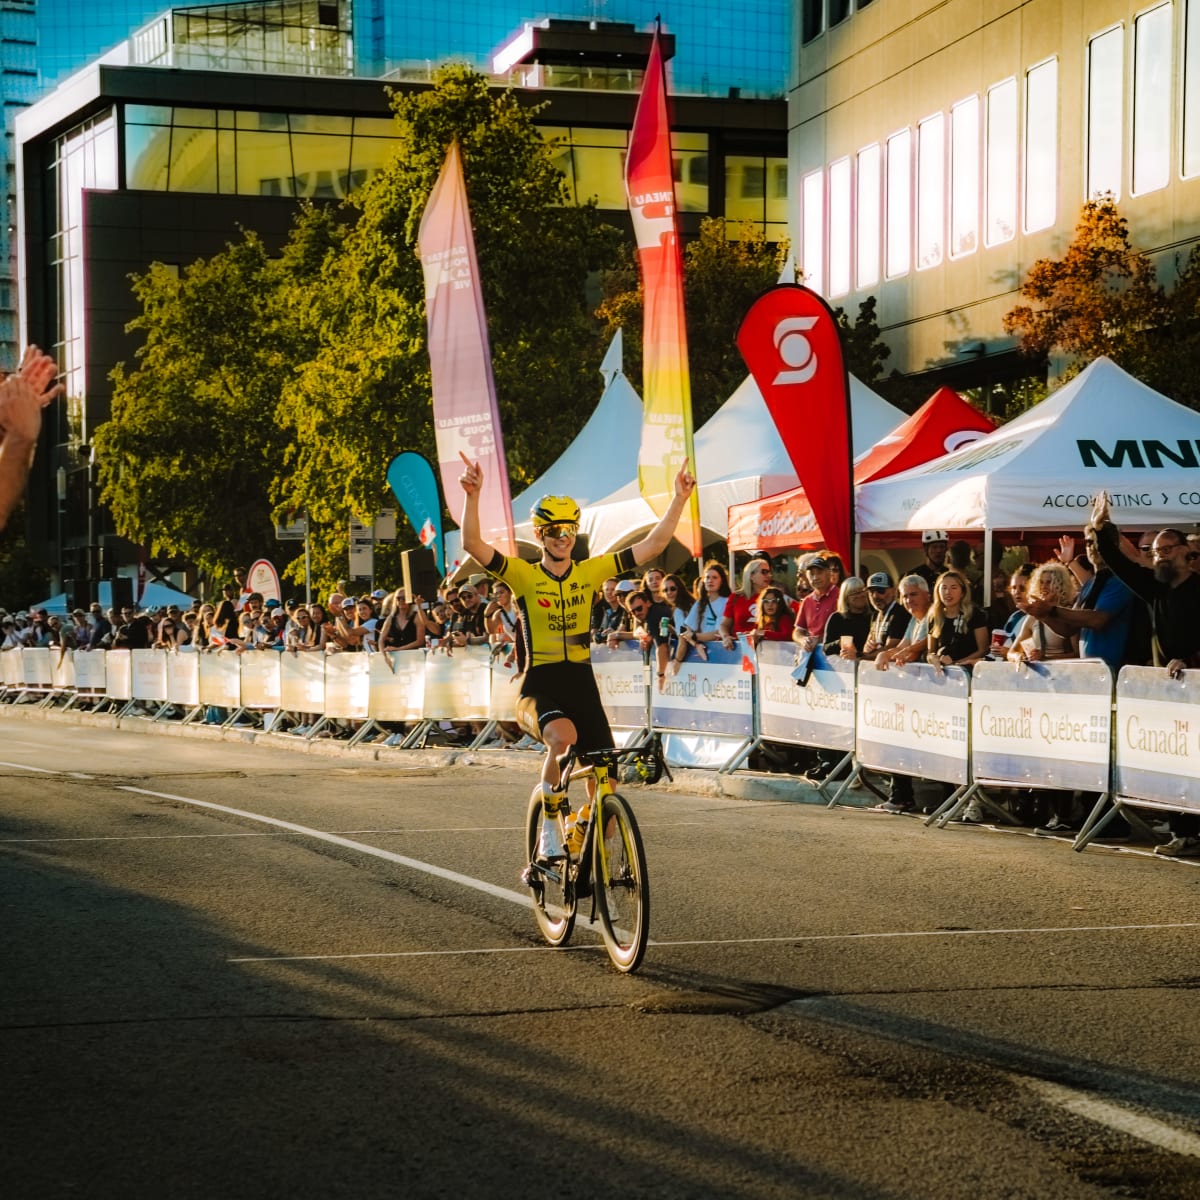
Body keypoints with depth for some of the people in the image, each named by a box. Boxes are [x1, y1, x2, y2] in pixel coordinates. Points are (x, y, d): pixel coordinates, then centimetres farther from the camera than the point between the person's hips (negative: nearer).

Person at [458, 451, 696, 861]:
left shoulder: (591, 572, 5)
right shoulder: (524, 576, -3)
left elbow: (653, 545, 3)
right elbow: (473, 545, -18)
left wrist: (679, 499, -5)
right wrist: (472, 496, -31)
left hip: (581, 684, 4)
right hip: (539, 688, -4)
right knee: (563, 736, -35)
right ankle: (549, 822, -16)